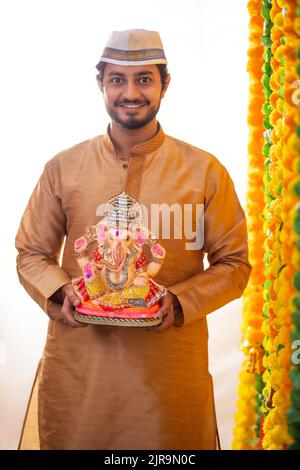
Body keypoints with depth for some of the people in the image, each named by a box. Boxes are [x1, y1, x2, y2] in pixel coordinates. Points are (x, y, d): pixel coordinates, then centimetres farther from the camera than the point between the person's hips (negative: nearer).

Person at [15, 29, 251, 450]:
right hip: (77, 364, 2)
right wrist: (60, 293, -11)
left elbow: (234, 262, 2)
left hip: (172, 366, -1)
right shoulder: (62, 169, 2)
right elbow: (31, 254, 9)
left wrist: (180, 301, -15)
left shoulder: (205, 171, -2)